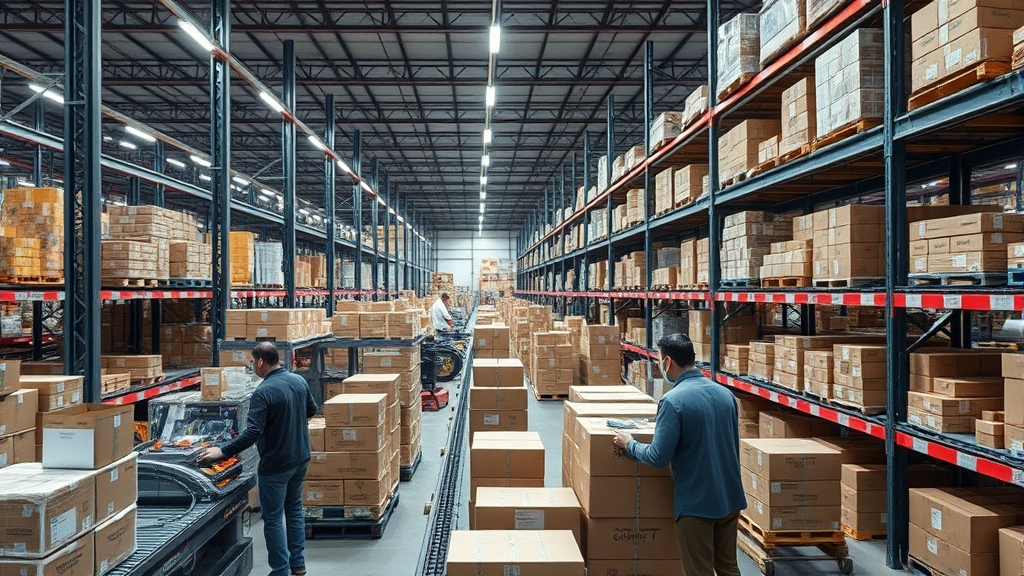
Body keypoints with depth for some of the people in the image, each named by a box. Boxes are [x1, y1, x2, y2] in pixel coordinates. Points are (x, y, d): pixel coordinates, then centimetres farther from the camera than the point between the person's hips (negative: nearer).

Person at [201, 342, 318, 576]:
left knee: (273, 518, 6)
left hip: (275, 465, -7)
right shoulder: (299, 381, 0)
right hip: (300, 459, 8)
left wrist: (223, 452, -17)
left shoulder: (263, 392, -23)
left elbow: (252, 433, -27)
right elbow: (312, 410, 15)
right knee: (295, 509, 20)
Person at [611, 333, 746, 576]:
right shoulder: (725, 393, 3)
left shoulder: (673, 401, -20)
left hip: (697, 503, -7)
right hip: (731, 497, 7)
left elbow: (658, 457, -19)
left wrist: (629, 444, -2)